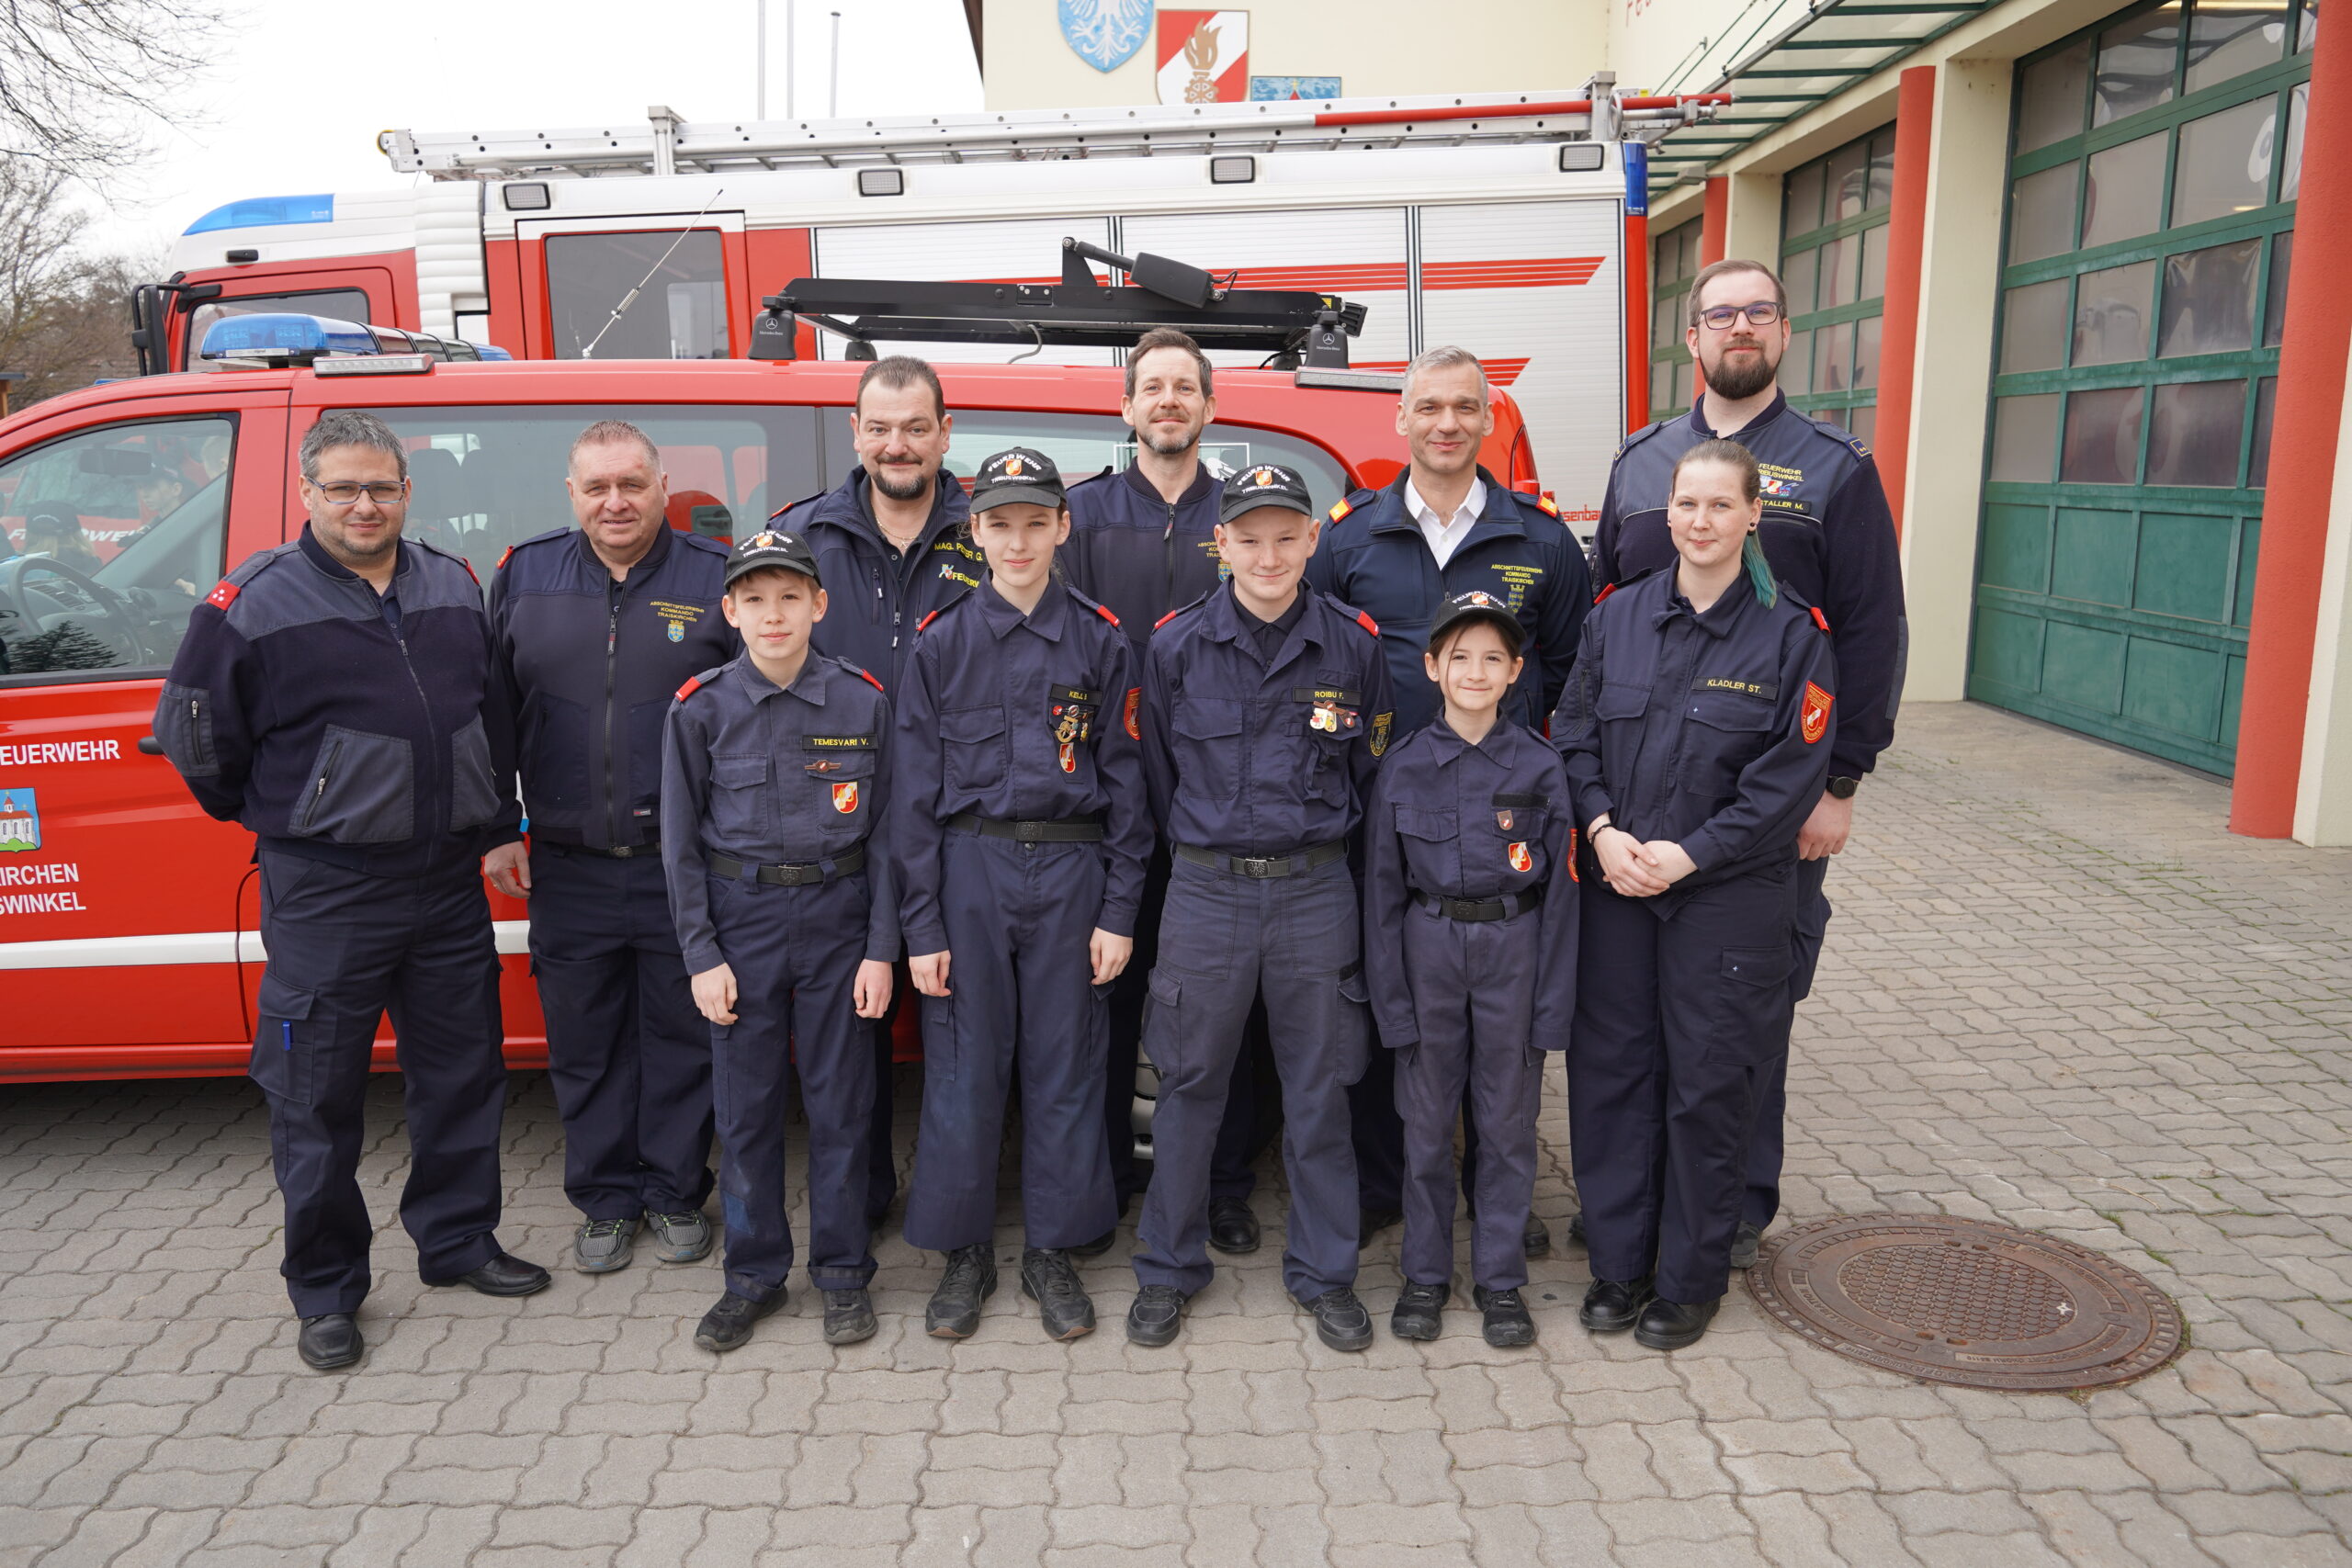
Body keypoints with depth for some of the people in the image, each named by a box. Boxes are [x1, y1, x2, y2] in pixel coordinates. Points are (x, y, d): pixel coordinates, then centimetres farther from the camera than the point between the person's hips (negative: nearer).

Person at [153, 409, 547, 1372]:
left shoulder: (453, 587, 8)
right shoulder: (255, 603, -7)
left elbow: (493, 713, 18)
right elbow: (195, 735, 0)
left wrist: (498, 826, 17)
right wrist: (278, 819, 8)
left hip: (448, 879, 5)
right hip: (324, 895, -4)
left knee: (463, 1074, 14)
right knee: (318, 1096, 5)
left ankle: (457, 1240, 32)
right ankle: (326, 1292, 21)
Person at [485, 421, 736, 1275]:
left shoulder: (718, 576, -2)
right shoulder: (523, 575, 6)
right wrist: (497, 830, 7)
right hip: (568, 867, 2)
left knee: (682, 1035, 9)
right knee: (584, 1043, 11)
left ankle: (677, 1193, 26)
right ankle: (605, 1200, 27)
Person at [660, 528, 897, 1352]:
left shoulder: (863, 702, -2)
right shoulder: (701, 708, -2)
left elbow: (885, 831, 0)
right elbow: (681, 841, 1)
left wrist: (881, 949, -4)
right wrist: (702, 955, -4)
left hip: (837, 918, 0)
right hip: (741, 921, 0)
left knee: (840, 1100, 6)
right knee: (745, 1106, 7)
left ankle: (842, 1273, 21)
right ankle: (754, 1275, 24)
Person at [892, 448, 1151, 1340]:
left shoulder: (1100, 641, 3)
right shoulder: (942, 644, 3)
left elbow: (1124, 780, 4)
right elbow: (915, 791, 1)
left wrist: (1119, 911, -2)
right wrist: (921, 926, -4)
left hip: (1071, 871, 0)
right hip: (969, 872, 0)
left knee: (1065, 1065, 7)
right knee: (964, 1065, 5)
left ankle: (1053, 1250, 22)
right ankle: (964, 1251, 22)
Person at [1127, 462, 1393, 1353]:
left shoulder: (1354, 643, -1)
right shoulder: (1176, 645, -2)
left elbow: (1370, 769, 10)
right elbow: (1156, 772, 9)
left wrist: (1320, 839, 10)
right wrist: (1205, 847, 11)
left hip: (1317, 890, 1)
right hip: (1205, 891, 0)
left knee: (1318, 1090, 9)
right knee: (1189, 1085, 8)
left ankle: (1324, 1274, 25)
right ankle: (1169, 1269, 24)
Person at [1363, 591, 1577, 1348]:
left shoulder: (1539, 766, -2)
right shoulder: (1403, 767, -2)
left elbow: (1559, 892, 0)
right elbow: (1383, 890, 1)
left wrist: (1552, 1002, -3)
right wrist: (1391, 997, -2)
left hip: (1514, 949, 0)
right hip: (1429, 948, 0)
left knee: (1509, 1122, 8)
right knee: (1427, 1123, 9)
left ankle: (1500, 1277, 24)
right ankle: (1425, 1273, 25)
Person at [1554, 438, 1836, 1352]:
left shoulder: (1791, 633, -5)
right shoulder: (1619, 616, 6)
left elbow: (1792, 775, -8)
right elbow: (1574, 732, 7)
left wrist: (1689, 854, -14)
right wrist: (1602, 830, -9)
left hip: (1726, 894, -3)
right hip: (1615, 888, 3)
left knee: (1708, 1086, 5)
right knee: (1611, 1071, 8)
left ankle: (1690, 1279, 22)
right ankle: (1619, 1265, 24)